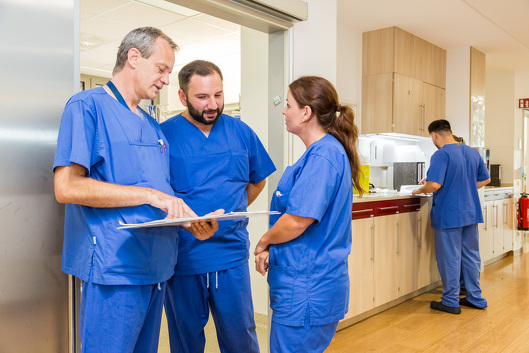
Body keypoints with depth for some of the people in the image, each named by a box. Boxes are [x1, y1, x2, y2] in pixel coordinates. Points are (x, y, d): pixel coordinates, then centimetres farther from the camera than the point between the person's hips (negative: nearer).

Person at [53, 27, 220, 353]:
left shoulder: (153, 126, 17)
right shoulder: (87, 106, -7)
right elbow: (67, 186, -18)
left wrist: (190, 223, 1)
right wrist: (149, 194, -20)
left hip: (157, 265, 8)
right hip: (115, 267, -8)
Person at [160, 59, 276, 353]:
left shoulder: (241, 132, 4)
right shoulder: (164, 134, -5)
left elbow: (258, 180, 16)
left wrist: (231, 213, 7)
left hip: (232, 254, 2)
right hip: (183, 259, -1)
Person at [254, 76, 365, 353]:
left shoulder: (322, 157, -20)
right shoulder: (328, 151, 12)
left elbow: (297, 221, -24)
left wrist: (262, 243, -5)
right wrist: (270, 248, 4)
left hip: (306, 292, -10)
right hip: (312, 285, 10)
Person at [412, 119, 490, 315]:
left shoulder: (441, 155, -16)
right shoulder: (473, 152, 8)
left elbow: (434, 184, -26)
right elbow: (485, 179, 16)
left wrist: (419, 190, -8)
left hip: (449, 216, -7)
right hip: (471, 214, 7)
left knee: (450, 258, 3)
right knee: (471, 255, 16)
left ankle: (451, 302, 13)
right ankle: (475, 298, 27)